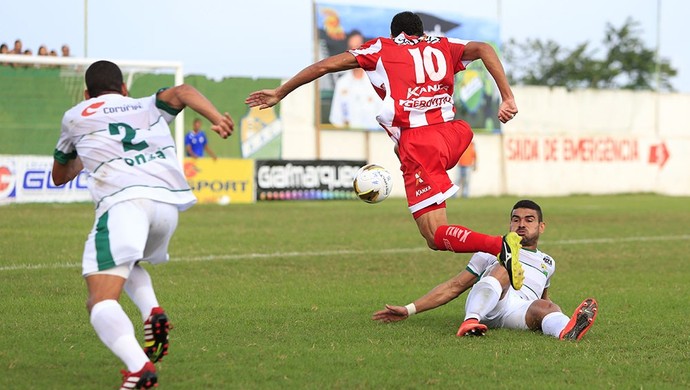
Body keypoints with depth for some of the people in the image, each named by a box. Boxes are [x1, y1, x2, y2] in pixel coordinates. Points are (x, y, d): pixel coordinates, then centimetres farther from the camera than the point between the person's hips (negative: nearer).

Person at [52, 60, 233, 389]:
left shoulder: (74, 118, 27)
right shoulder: (149, 107, 30)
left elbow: (59, 176, 41)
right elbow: (181, 92, 7)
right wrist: (217, 118, -9)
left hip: (123, 202, -4)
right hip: (169, 204, 4)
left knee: (101, 302, -13)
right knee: (127, 263, 34)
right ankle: (152, 312, 5)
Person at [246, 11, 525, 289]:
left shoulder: (382, 49, 15)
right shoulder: (442, 46, 21)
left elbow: (325, 65, 15)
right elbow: (483, 49, 5)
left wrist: (280, 93, 24)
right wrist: (507, 98, -1)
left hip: (417, 144, -4)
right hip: (452, 134, 4)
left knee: (436, 238, -8)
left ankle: (501, 245, -34)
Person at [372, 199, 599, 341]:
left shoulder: (547, 263, 35)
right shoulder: (494, 249, 27)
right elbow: (454, 286, 23)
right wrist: (409, 310, 16)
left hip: (520, 313, 1)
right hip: (482, 306, -1)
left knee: (545, 308, -36)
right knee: (506, 267, -32)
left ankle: (567, 331, -75)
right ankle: (471, 322, -58)